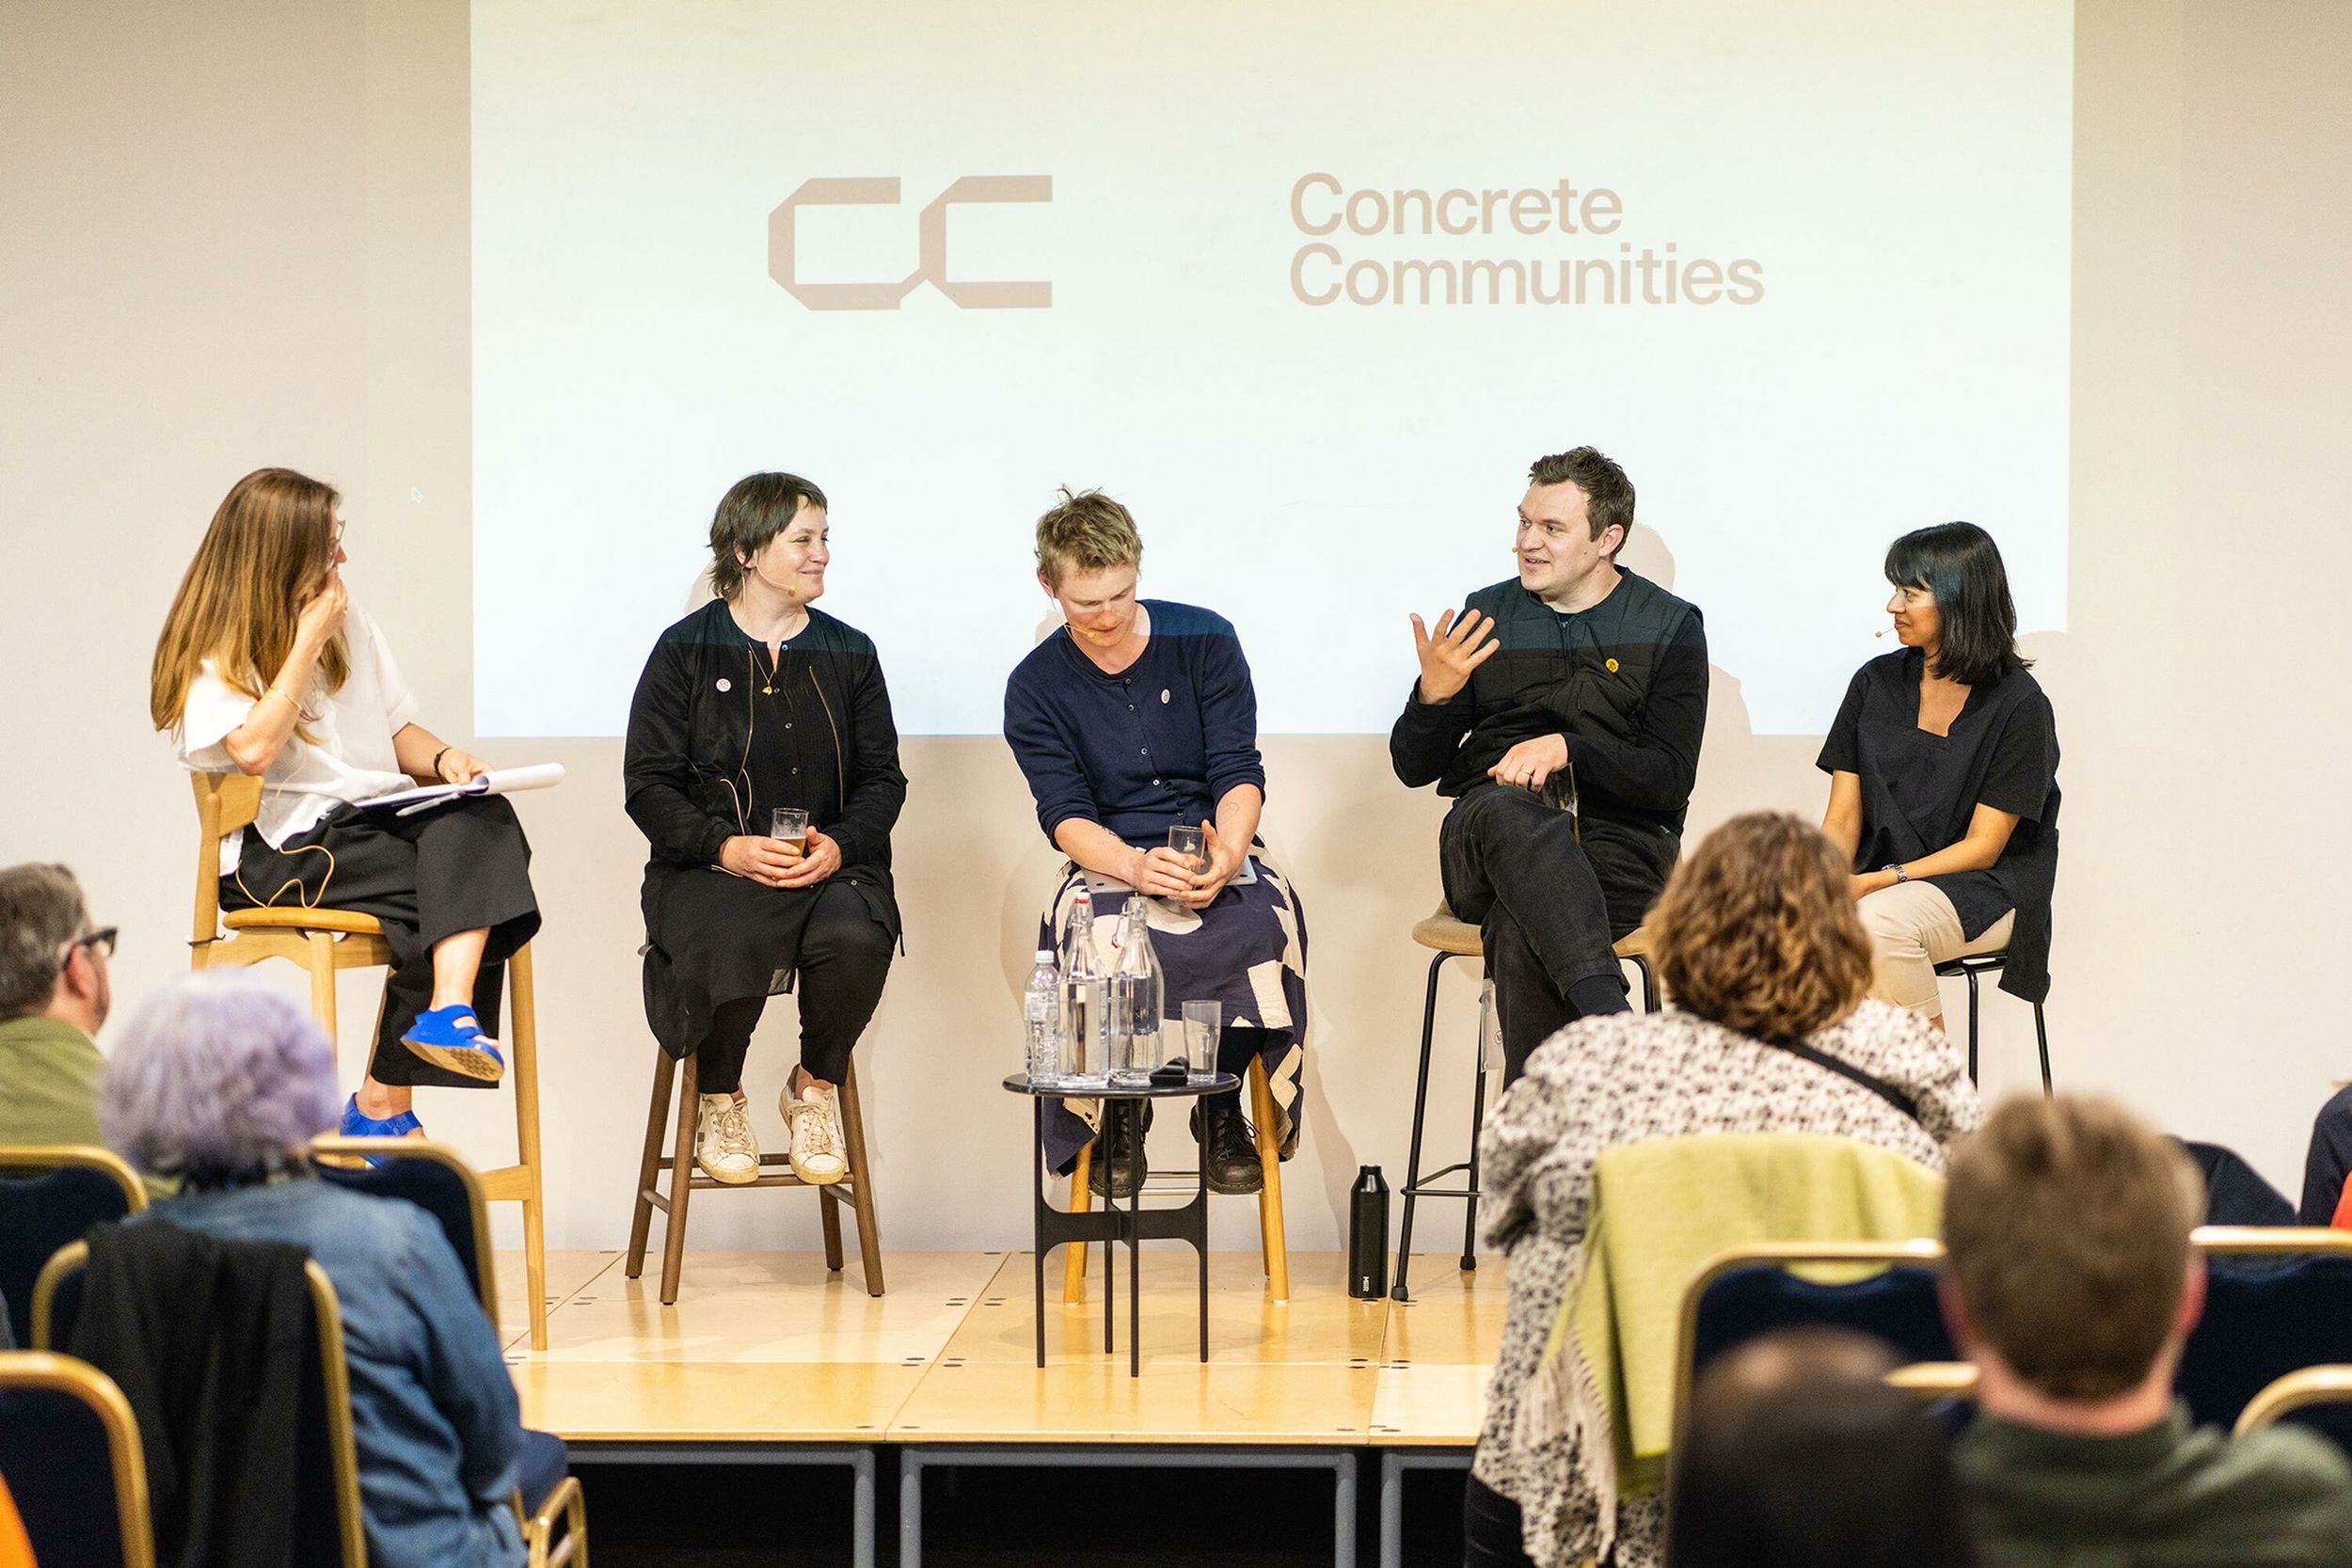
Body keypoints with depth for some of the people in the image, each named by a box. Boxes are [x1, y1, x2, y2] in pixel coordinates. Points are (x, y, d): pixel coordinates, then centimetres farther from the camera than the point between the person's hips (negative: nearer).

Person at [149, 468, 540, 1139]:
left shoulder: (350, 623, 20)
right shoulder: (210, 653, 0)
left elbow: (398, 729, 22)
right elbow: (255, 749, -17)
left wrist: (442, 758, -1)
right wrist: (308, 642, -10)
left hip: (386, 820, 6)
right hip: (280, 852, -6)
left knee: (479, 820, -30)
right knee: (446, 885, -31)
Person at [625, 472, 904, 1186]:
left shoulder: (849, 653, 13)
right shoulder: (686, 650, 4)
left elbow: (882, 777, 12)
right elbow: (649, 785, 0)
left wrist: (840, 844, -10)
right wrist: (726, 846, -17)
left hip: (830, 865, 2)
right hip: (709, 867, -2)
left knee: (855, 936, -33)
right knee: (729, 943, -36)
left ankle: (816, 1089, -3)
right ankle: (719, 1102, -3)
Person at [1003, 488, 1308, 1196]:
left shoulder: (1205, 641, 2)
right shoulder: (1035, 686, 2)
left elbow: (1239, 771, -2)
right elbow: (1065, 815, -7)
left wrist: (1228, 854, -24)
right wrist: (1136, 867, -29)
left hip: (1217, 849, 1)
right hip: (1108, 859, 0)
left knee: (1260, 924, -35)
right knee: (1099, 940, -36)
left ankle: (1222, 1114, -11)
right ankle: (1118, 1118, -9)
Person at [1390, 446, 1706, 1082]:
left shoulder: (1670, 626, 9)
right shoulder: (1487, 614, 16)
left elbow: (1670, 779, -2)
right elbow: (1414, 768, 14)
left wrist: (1567, 748, -16)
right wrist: (1434, 694, -7)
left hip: (1616, 844, -1)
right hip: (1484, 841, 2)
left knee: (1521, 930, -37)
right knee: (1508, 811, -39)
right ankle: (1605, 1009, -55)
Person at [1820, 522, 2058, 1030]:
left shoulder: (2019, 706, -7)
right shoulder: (1876, 683, 8)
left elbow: (1982, 848, -9)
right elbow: (1842, 818, 6)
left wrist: (1878, 882, -21)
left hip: (1981, 893, -4)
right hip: (1877, 882, 4)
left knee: (1879, 923, -36)